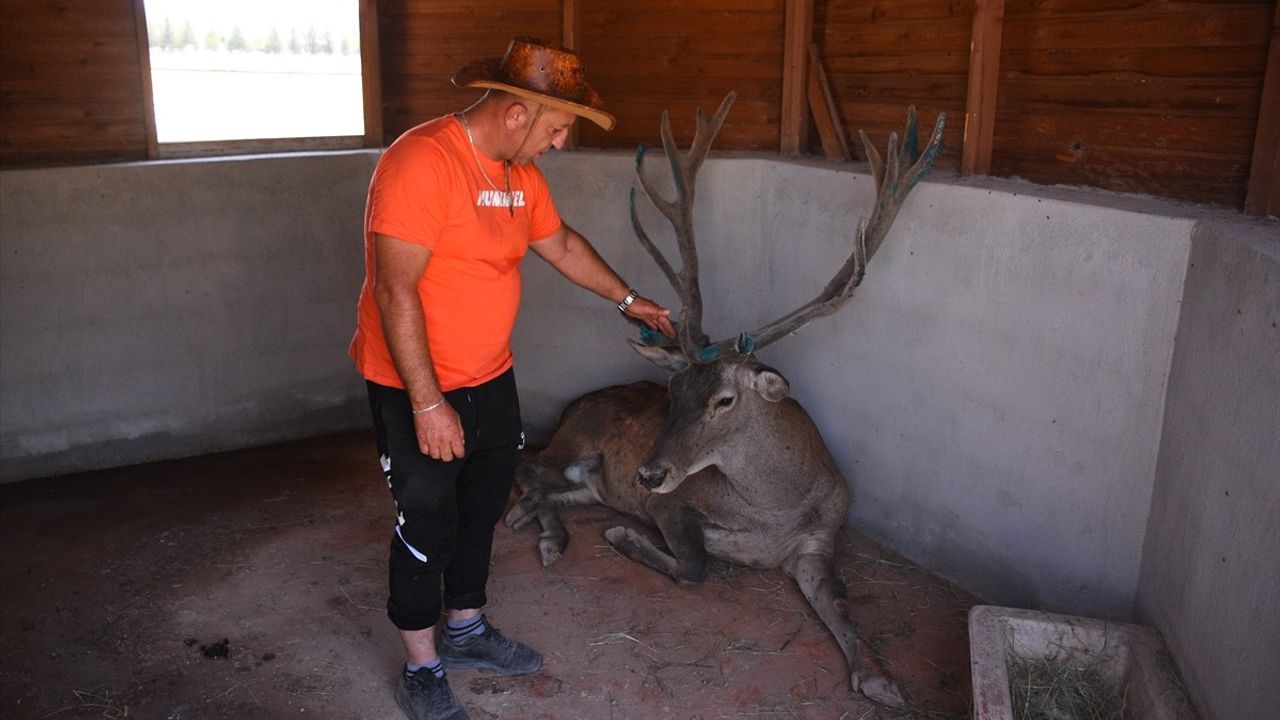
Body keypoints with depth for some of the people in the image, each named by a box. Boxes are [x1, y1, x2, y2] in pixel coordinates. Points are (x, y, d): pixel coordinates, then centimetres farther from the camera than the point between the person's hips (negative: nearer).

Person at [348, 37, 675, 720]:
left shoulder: (520, 169, 4)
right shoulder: (421, 161, -24)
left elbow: (560, 243, 20)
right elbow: (395, 291, -27)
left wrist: (628, 299, 24)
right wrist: (428, 402, -26)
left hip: (490, 380, 8)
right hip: (414, 389, -8)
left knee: (481, 509, 19)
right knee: (427, 524, 3)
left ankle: (466, 630, 40)